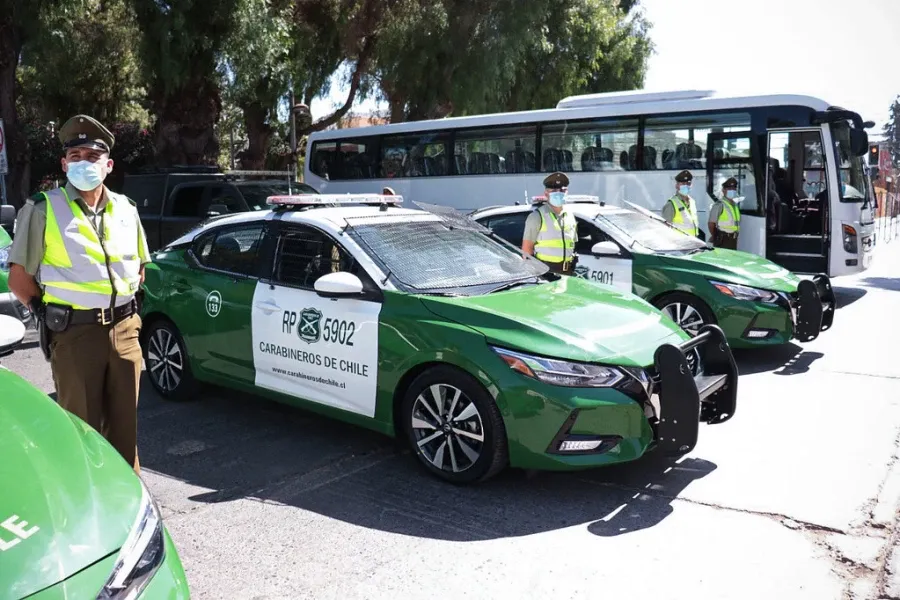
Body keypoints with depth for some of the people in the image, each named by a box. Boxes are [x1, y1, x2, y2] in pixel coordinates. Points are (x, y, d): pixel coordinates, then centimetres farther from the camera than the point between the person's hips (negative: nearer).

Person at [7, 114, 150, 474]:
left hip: (124, 329, 4)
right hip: (75, 333, -4)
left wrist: (128, 303, 12)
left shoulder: (125, 209, 10)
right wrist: (50, 313, -6)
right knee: (82, 427, 5)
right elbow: (19, 279, -1)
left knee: (125, 423, 12)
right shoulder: (43, 209, -3)